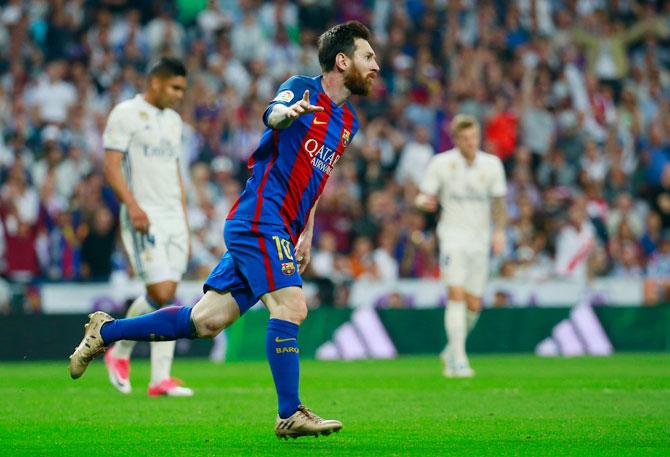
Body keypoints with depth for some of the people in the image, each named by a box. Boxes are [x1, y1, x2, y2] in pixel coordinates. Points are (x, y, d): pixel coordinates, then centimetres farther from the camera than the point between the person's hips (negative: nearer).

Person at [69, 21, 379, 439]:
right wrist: (289, 111, -51)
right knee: (291, 306, -20)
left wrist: (307, 234, 26)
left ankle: (106, 331, 19)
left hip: (279, 231, 8)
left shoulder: (347, 121, 18)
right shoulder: (303, 88, -6)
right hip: (260, 220, -8)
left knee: (206, 321, 6)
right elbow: (273, 114, -27)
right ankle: (290, 416, -16)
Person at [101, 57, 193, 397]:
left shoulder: (173, 120, 19)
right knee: (160, 293, -15)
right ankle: (119, 353, 7)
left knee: (169, 297, 1)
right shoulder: (125, 114, -4)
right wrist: (132, 205, -23)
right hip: (144, 218, -7)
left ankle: (160, 379, 1)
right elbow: (111, 166, -10)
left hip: (173, 216, 7)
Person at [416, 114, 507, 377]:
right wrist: (424, 201, -25)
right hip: (453, 235, -3)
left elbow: (498, 202, 13)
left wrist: (499, 231, 1)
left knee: (474, 304, 3)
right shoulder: (441, 163, -4)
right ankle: (457, 360, -20)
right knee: (456, 294, -19)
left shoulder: (492, 164, 4)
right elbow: (426, 196, -1)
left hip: (480, 238, 3)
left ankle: (452, 351, 26)